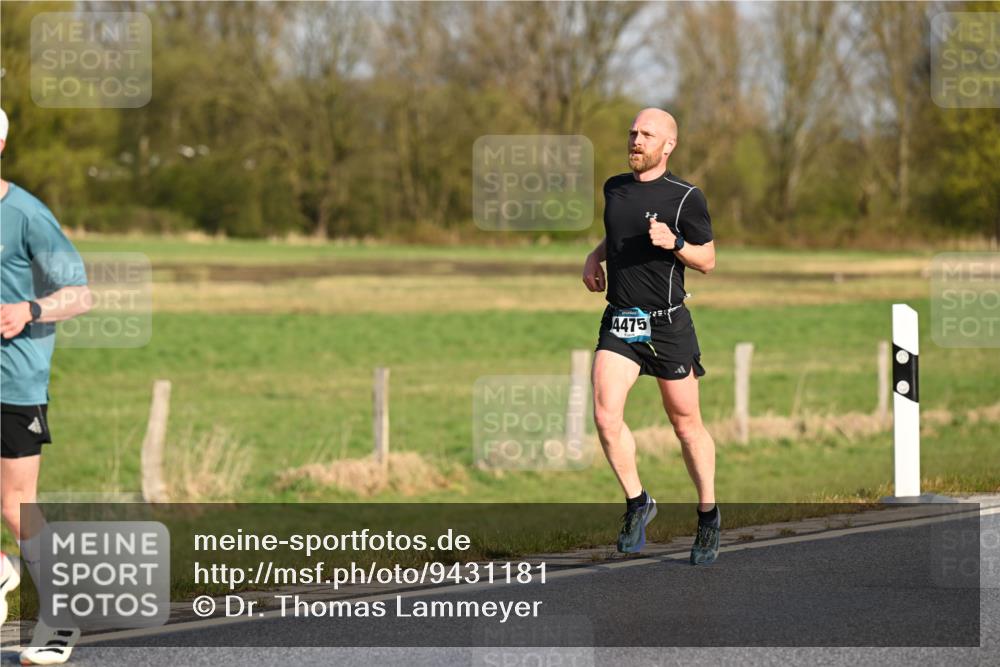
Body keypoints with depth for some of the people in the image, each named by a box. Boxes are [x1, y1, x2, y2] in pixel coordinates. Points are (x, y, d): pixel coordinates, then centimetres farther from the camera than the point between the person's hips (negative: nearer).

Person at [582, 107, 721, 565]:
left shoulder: (685, 198, -5)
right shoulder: (615, 188, 9)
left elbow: (707, 260, 0)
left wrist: (674, 242, -18)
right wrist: (595, 256, 10)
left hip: (668, 324, -4)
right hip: (619, 323, 4)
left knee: (686, 424, 5)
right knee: (606, 415, -14)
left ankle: (708, 515, 22)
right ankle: (637, 502, 4)